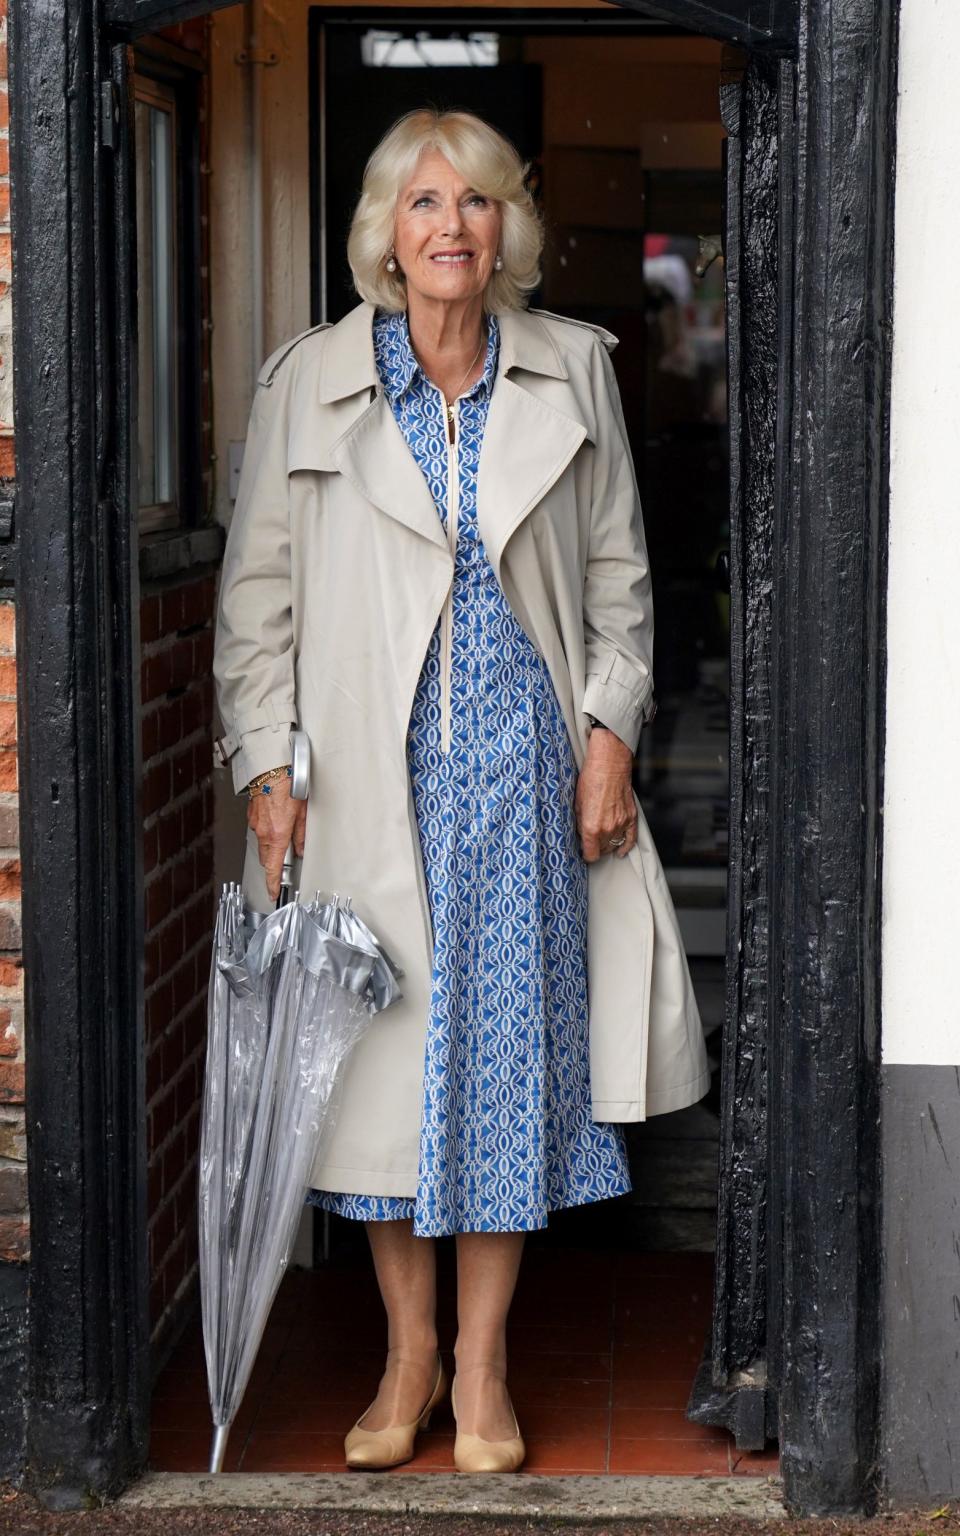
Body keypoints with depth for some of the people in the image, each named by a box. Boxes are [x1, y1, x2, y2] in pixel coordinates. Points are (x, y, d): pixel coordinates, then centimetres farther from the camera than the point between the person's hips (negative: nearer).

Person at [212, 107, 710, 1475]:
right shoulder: (306, 384, 1)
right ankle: (408, 1353, 19)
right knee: (385, 1049, 4)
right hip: (371, 767, -1)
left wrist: (611, 728, 0)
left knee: (511, 1040, 2)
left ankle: (483, 1362, 14)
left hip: (522, 758, 1)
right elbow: (258, 592, 3)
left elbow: (618, 569, 9)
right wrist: (268, 768, -4)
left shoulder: (573, 370, 5)